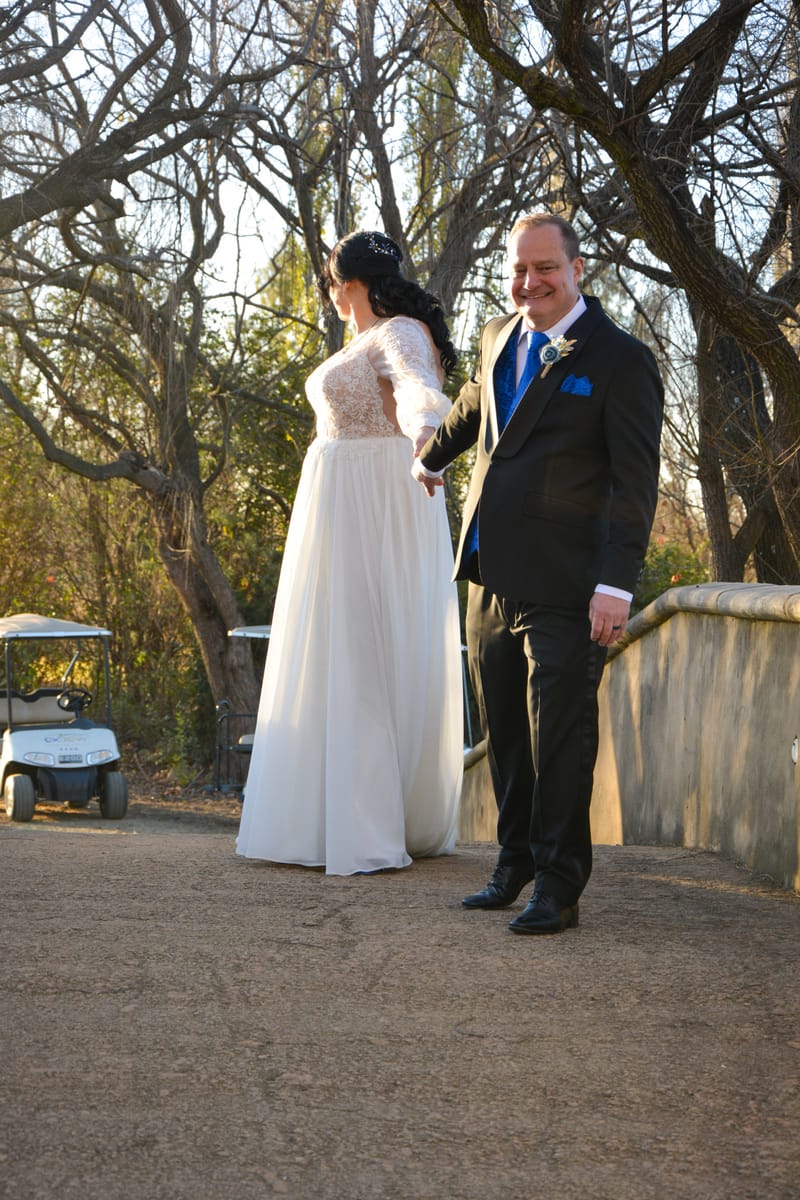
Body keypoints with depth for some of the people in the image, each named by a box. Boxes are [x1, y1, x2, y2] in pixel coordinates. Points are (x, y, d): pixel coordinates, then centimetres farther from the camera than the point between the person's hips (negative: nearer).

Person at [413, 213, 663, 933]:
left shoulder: (620, 361, -8)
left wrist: (617, 584, -18)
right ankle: (515, 867, 28)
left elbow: (635, 484, -12)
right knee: (506, 737, 15)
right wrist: (432, 459, 52)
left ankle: (559, 891, 6)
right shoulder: (501, 337, 13)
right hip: (493, 581, 7)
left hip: (563, 590, -7)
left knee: (559, 742, -3)